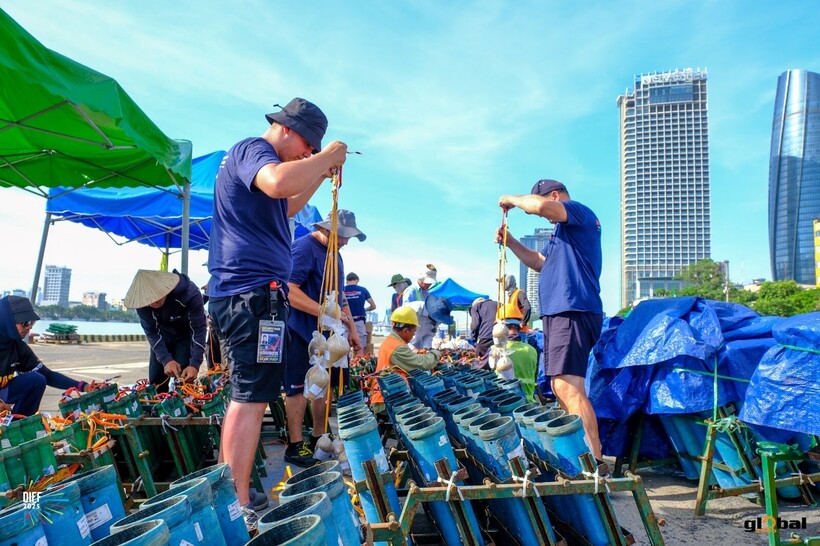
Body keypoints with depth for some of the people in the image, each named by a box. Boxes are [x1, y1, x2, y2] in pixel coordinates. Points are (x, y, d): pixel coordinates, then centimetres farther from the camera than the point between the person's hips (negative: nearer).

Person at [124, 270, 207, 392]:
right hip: (162, 334, 3)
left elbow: (199, 329, -30)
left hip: (186, 333, -3)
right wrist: (166, 359, -30)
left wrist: (195, 364, -37)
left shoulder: (189, 293, -37)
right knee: (155, 381, 1)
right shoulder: (142, 301, -26)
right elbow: (151, 332, -18)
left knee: (183, 378, -15)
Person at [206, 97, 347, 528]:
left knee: (245, 397, 16)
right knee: (251, 399, -9)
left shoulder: (254, 158, 24)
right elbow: (278, 183, -32)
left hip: (243, 293, 11)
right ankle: (238, 509, -3)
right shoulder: (252, 149, -8)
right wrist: (324, 156, -16)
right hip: (254, 291, -11)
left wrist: (321, 174, 25)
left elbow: (285, 208, 35)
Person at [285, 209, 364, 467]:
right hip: (302, 332, -9)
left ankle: (319, 439, 26)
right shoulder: (303, 248, -14)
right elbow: (289, 291, -24)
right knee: (299, 387, -2)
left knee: (327, 385, 13)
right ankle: (295, 446, 8)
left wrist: (351, 328, 15)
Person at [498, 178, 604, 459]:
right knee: (560, 388, 12)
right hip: (558, 313, 11)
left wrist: (512, 200, -2)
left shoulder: (580, 212, -2)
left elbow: (539, 205, -21)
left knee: (568, 386, -19)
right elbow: (540, 262, 36)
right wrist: (511, 242, 24)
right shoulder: (563, 230, 28)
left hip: (573, 312, -11)